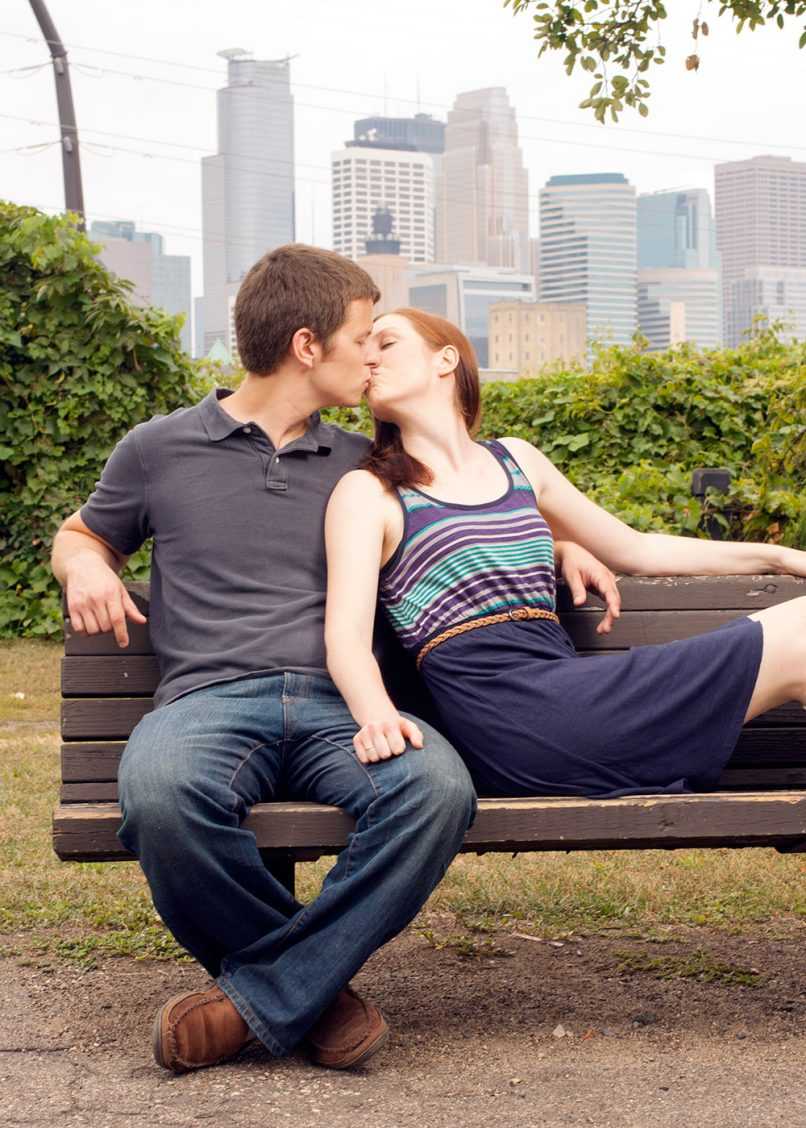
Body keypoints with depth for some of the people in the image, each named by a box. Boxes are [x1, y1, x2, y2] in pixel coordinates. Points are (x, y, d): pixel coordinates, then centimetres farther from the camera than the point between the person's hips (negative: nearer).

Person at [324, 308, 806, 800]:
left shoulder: (518, 460, 22)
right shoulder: (369, 491, 6)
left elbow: (635, 549, 31)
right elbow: (346, 637, -8)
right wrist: (376, 715, -30)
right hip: (508, 718, -6)